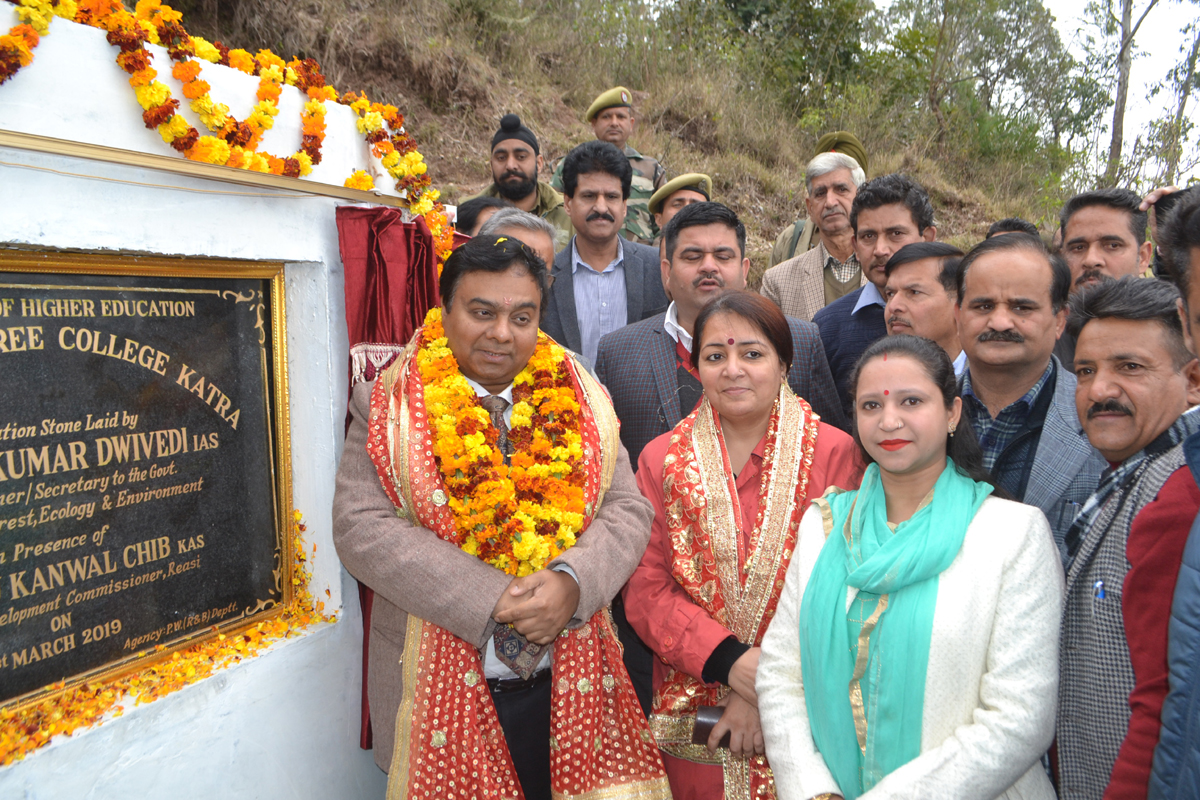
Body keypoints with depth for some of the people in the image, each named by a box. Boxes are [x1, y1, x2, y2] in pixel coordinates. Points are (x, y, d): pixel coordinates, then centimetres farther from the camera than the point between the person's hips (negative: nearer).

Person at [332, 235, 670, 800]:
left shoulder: (578, 402, 5)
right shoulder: (389, 407, -3)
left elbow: (628, 510, 1)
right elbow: (361, 528, -12)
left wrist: (571, 581, -19)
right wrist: (493, 601, -20)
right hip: (441, 694, -2)